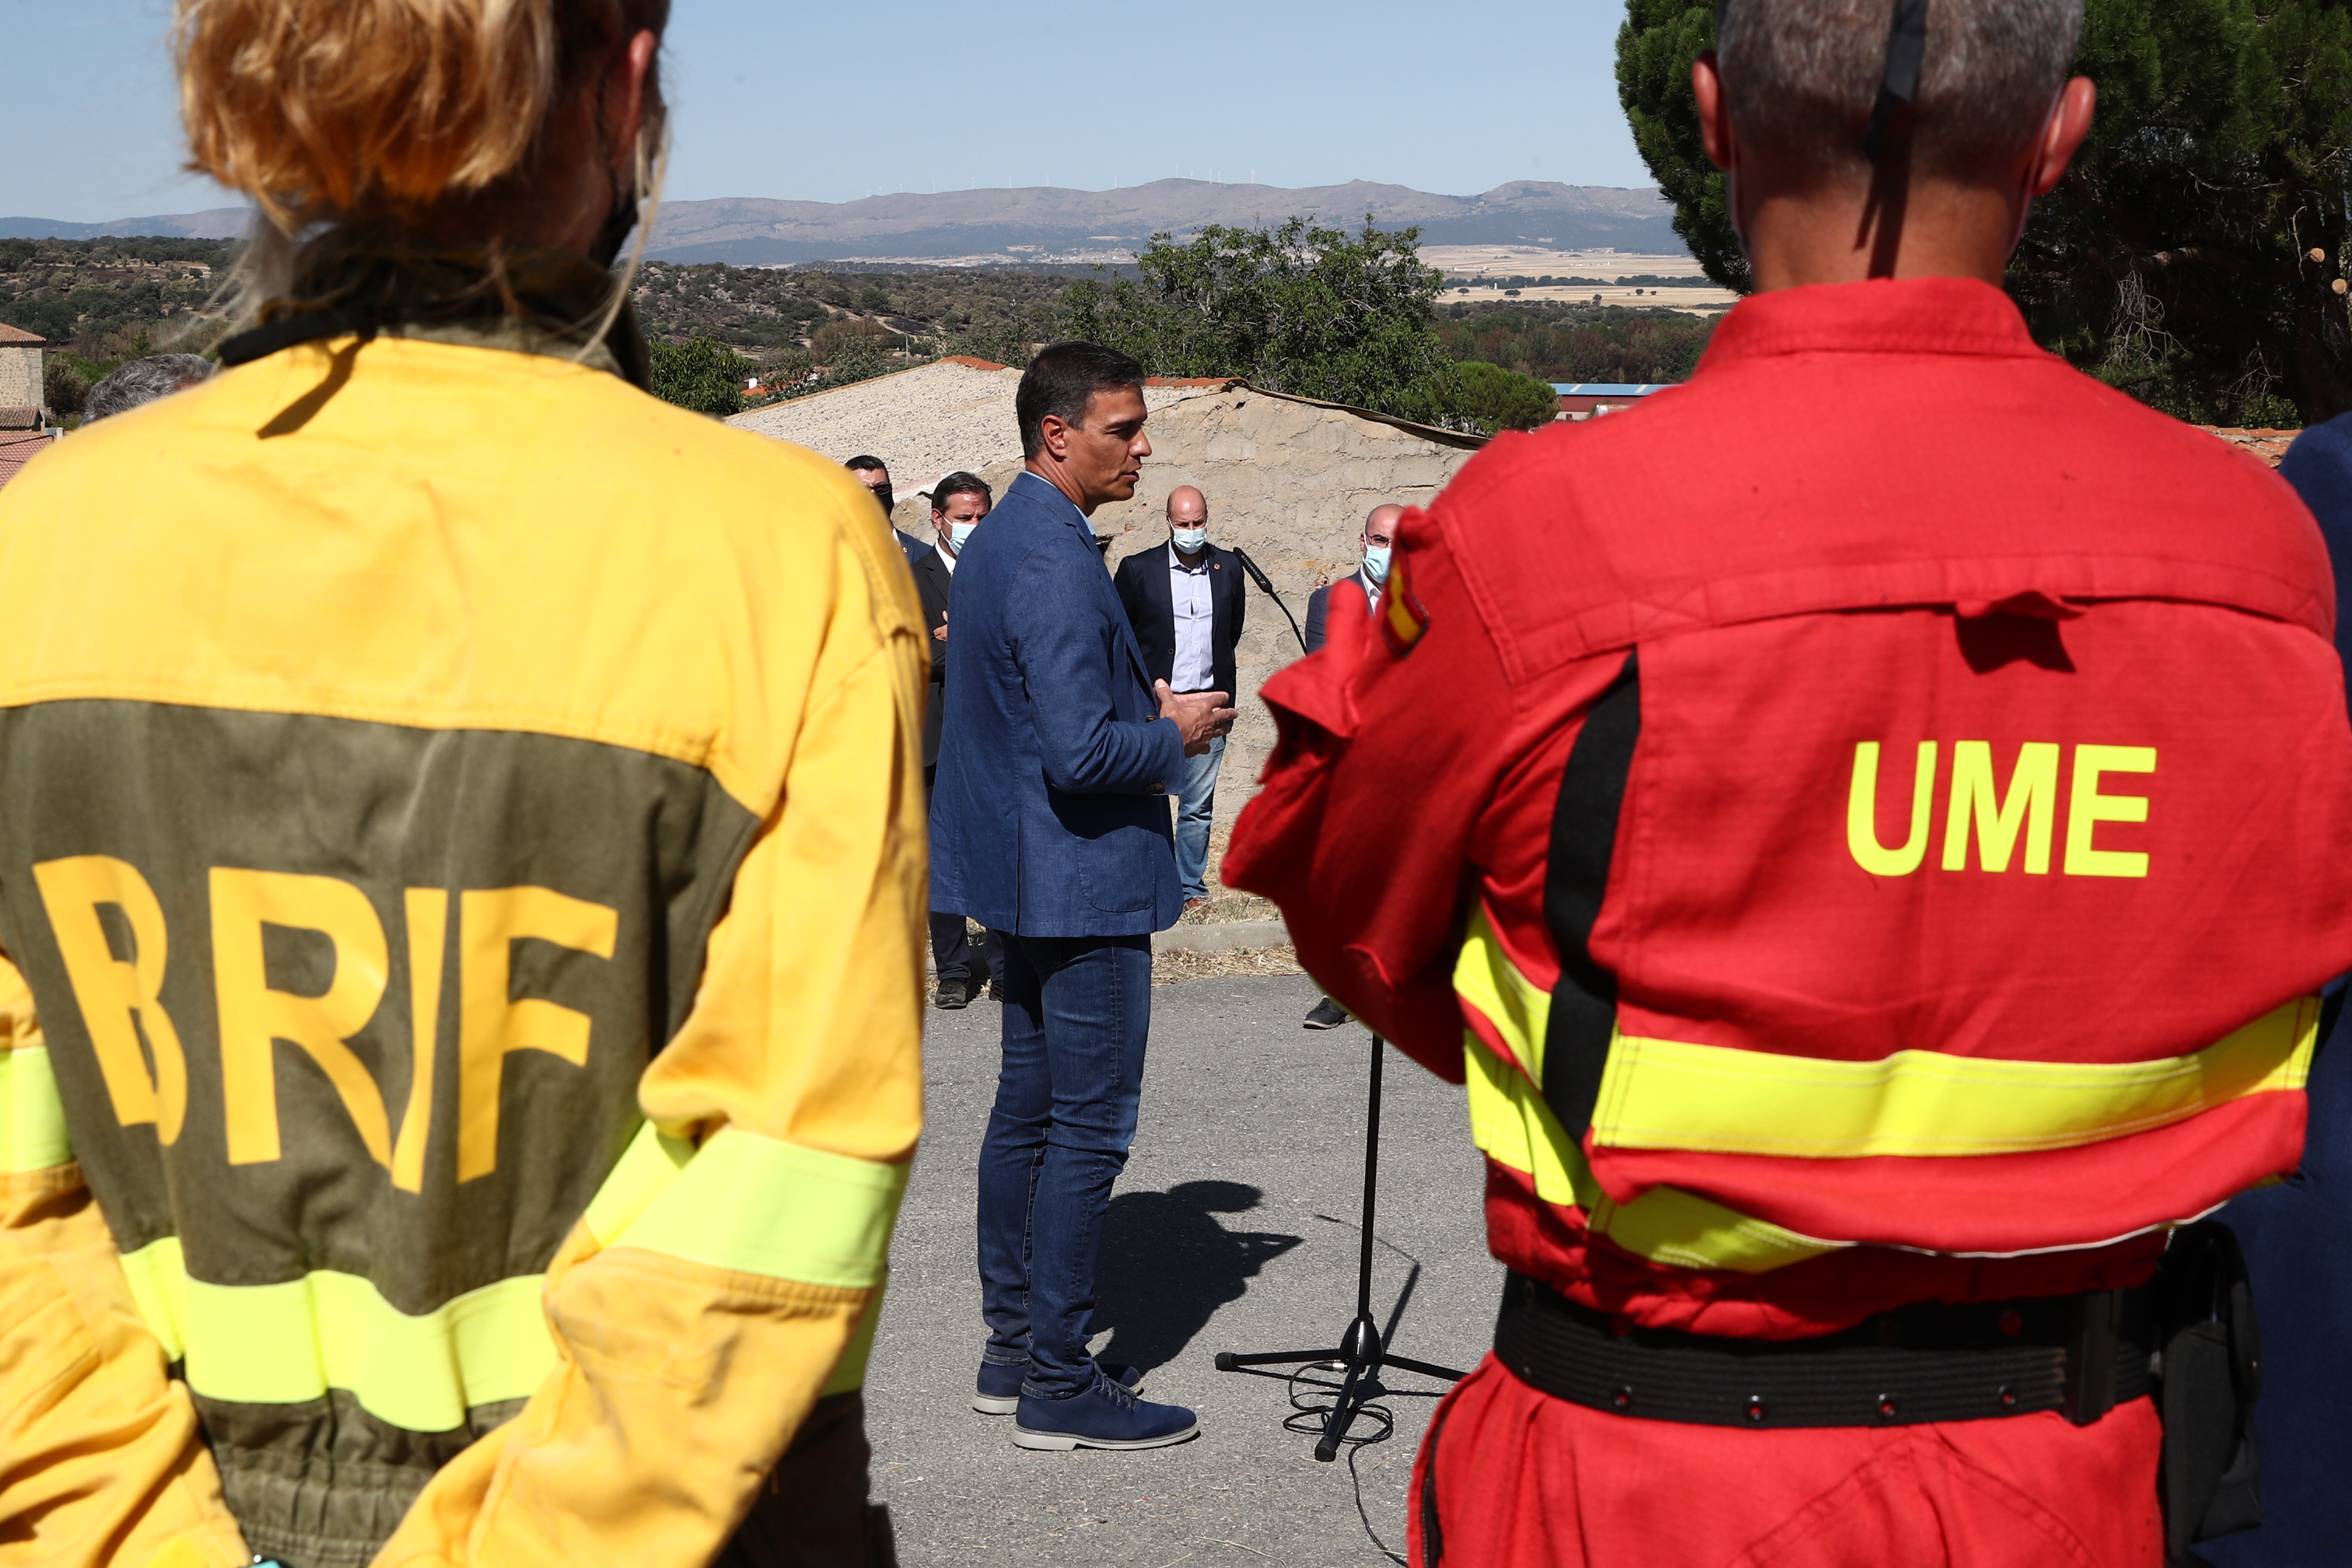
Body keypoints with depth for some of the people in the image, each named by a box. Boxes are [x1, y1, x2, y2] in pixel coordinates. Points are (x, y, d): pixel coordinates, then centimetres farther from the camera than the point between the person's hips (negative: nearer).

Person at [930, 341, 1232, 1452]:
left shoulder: (999, 538, 12)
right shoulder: (1056, 563, -21)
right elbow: (1082, 753, -27)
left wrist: (1140, 701, 12)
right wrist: (1175, 736, -10)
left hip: (1025, 872, 11)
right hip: (1083, 880, -11)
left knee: (1027, 1110, 15)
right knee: (1088, 1129, -4)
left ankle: (1013, 1352, 24)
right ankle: (1058, 1388, 3)